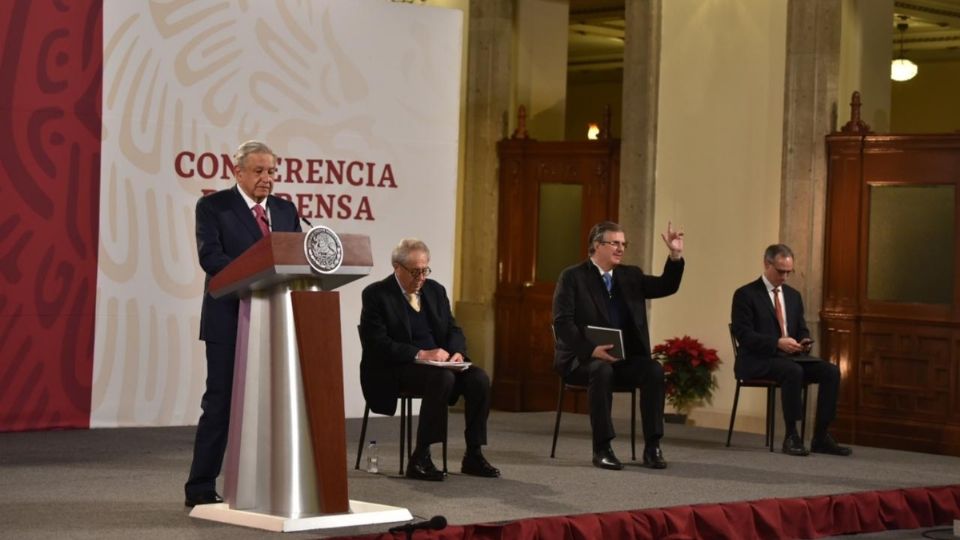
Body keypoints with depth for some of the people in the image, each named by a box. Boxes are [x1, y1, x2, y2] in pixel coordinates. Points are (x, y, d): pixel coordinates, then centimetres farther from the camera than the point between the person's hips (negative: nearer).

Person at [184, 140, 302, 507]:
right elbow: (210, 257, -15)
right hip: (230, 320, -5)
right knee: (221, 403, -2)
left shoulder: (285, 210, 14)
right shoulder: (213, 206, -3)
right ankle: (200, 489, 4)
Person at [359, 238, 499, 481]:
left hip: (439, 363, 6)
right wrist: (420, 354, -23)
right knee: (442, 378, -34)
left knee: (479, 378, -20)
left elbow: (453, 329, 15)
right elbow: (377, 342, -15)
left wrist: (457, 352, -9)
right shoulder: (376, 294, -6)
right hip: (395, 370, -6)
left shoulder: (435, 290, 14)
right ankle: (420, 459, -29)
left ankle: (473, 456, -12)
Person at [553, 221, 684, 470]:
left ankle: (652, 447, -20)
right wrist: (591, 349, -24)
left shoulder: (630, 275, 14)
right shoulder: (573, 277, -2)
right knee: (602, 371, -37)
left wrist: (675, 256, -9)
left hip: (624, 357, 5)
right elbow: (562, 322, -11)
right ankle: (602, 449, -29)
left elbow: (666, 287, 8)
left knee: (654, 370, -24)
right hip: (583, 358, -5)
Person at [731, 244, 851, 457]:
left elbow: (802, 330, 19)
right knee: (793, 371, -37)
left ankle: (821, 437, -15)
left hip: (791, 356, 7)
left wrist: (805, 341, -6)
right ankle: (791, 436, -27)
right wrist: (777, 343, -26)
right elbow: (744, 335, -14)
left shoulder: (793, 295, 17)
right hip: (758, 360, -7)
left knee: (831, 371, -17)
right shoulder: (746, 294, -4)